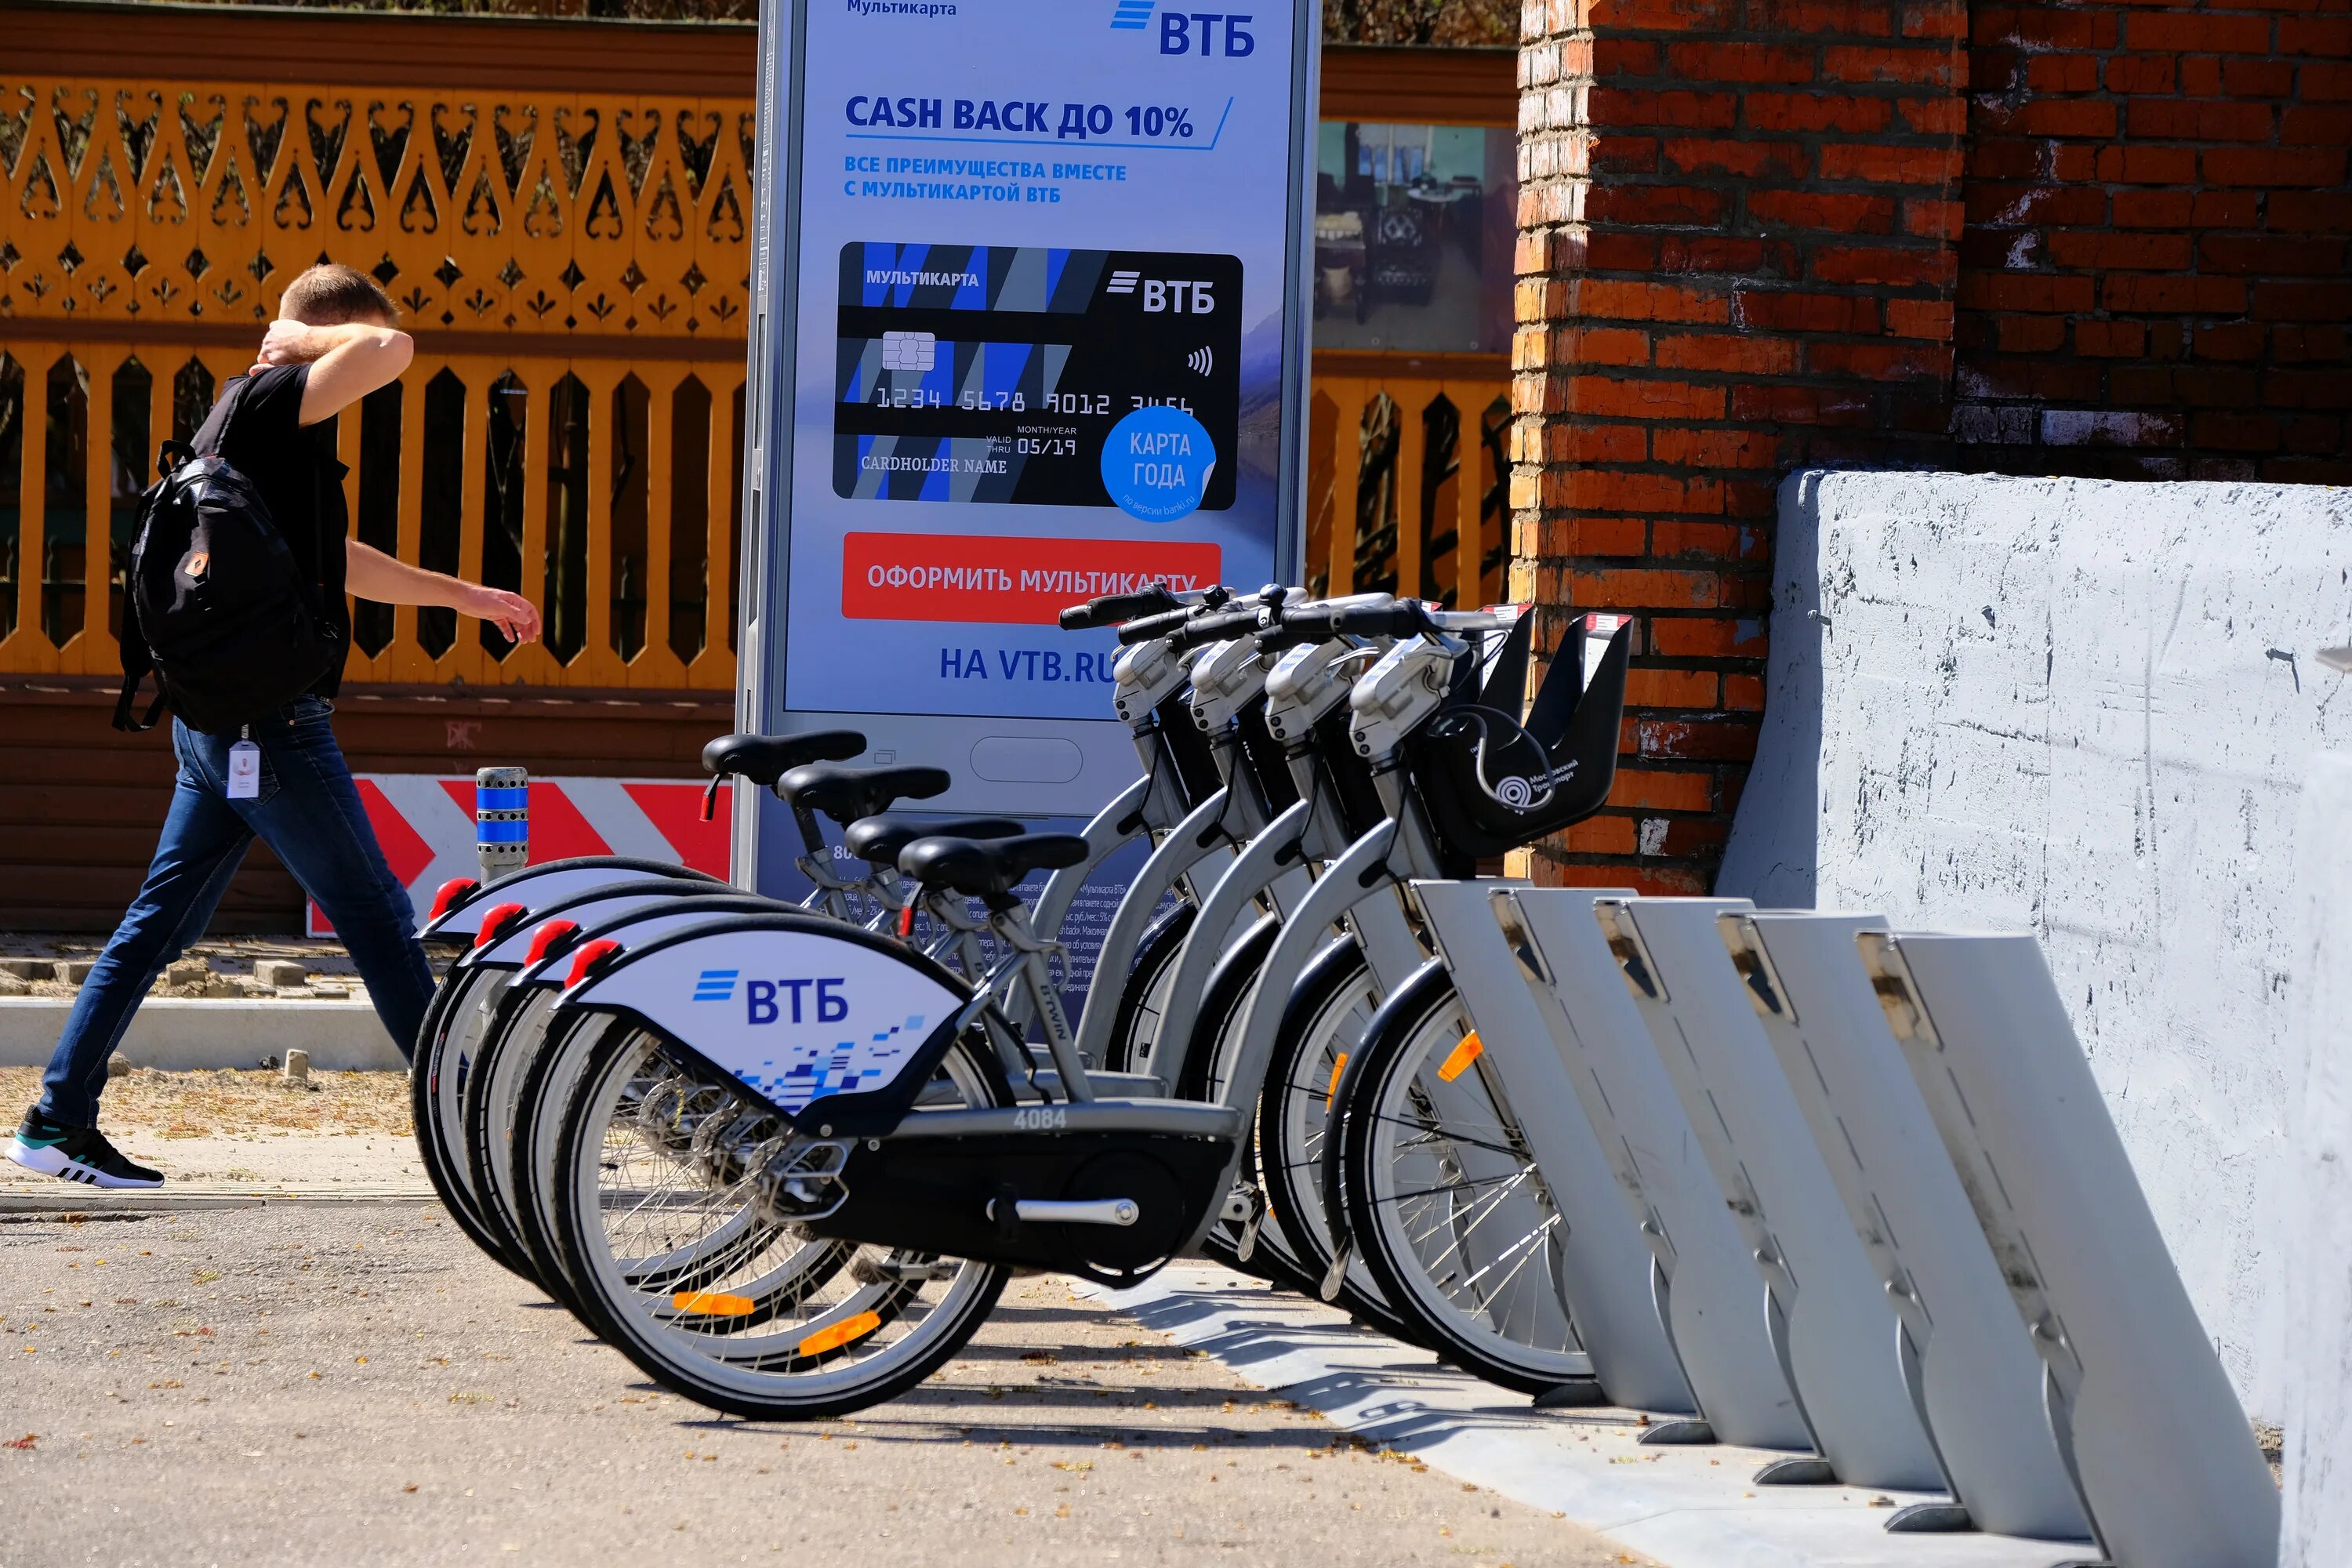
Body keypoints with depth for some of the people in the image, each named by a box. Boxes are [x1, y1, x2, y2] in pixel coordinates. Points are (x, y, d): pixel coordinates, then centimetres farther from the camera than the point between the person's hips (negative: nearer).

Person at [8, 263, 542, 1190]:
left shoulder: (242, 423, 19)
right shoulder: (267, 402, -12)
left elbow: (342, 562, 29)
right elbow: (389, 351, -26)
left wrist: (466, 598, 33)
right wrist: (301, 342, -7)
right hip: (270, 717, -10)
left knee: (162, 920, 9)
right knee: (374, 914, -3)